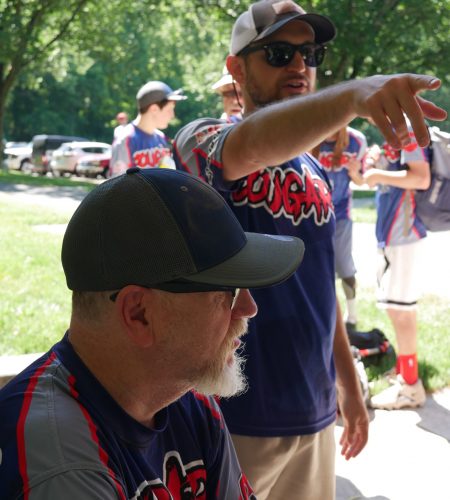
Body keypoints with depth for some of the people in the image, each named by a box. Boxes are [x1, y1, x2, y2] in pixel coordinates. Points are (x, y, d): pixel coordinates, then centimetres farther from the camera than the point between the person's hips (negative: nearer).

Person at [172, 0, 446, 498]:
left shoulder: (315, 173, 10)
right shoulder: (202, 141, -11)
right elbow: (249, 146, -35)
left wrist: (347, 381, 17)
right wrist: (351, 95, -51)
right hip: (232, 419, -6)